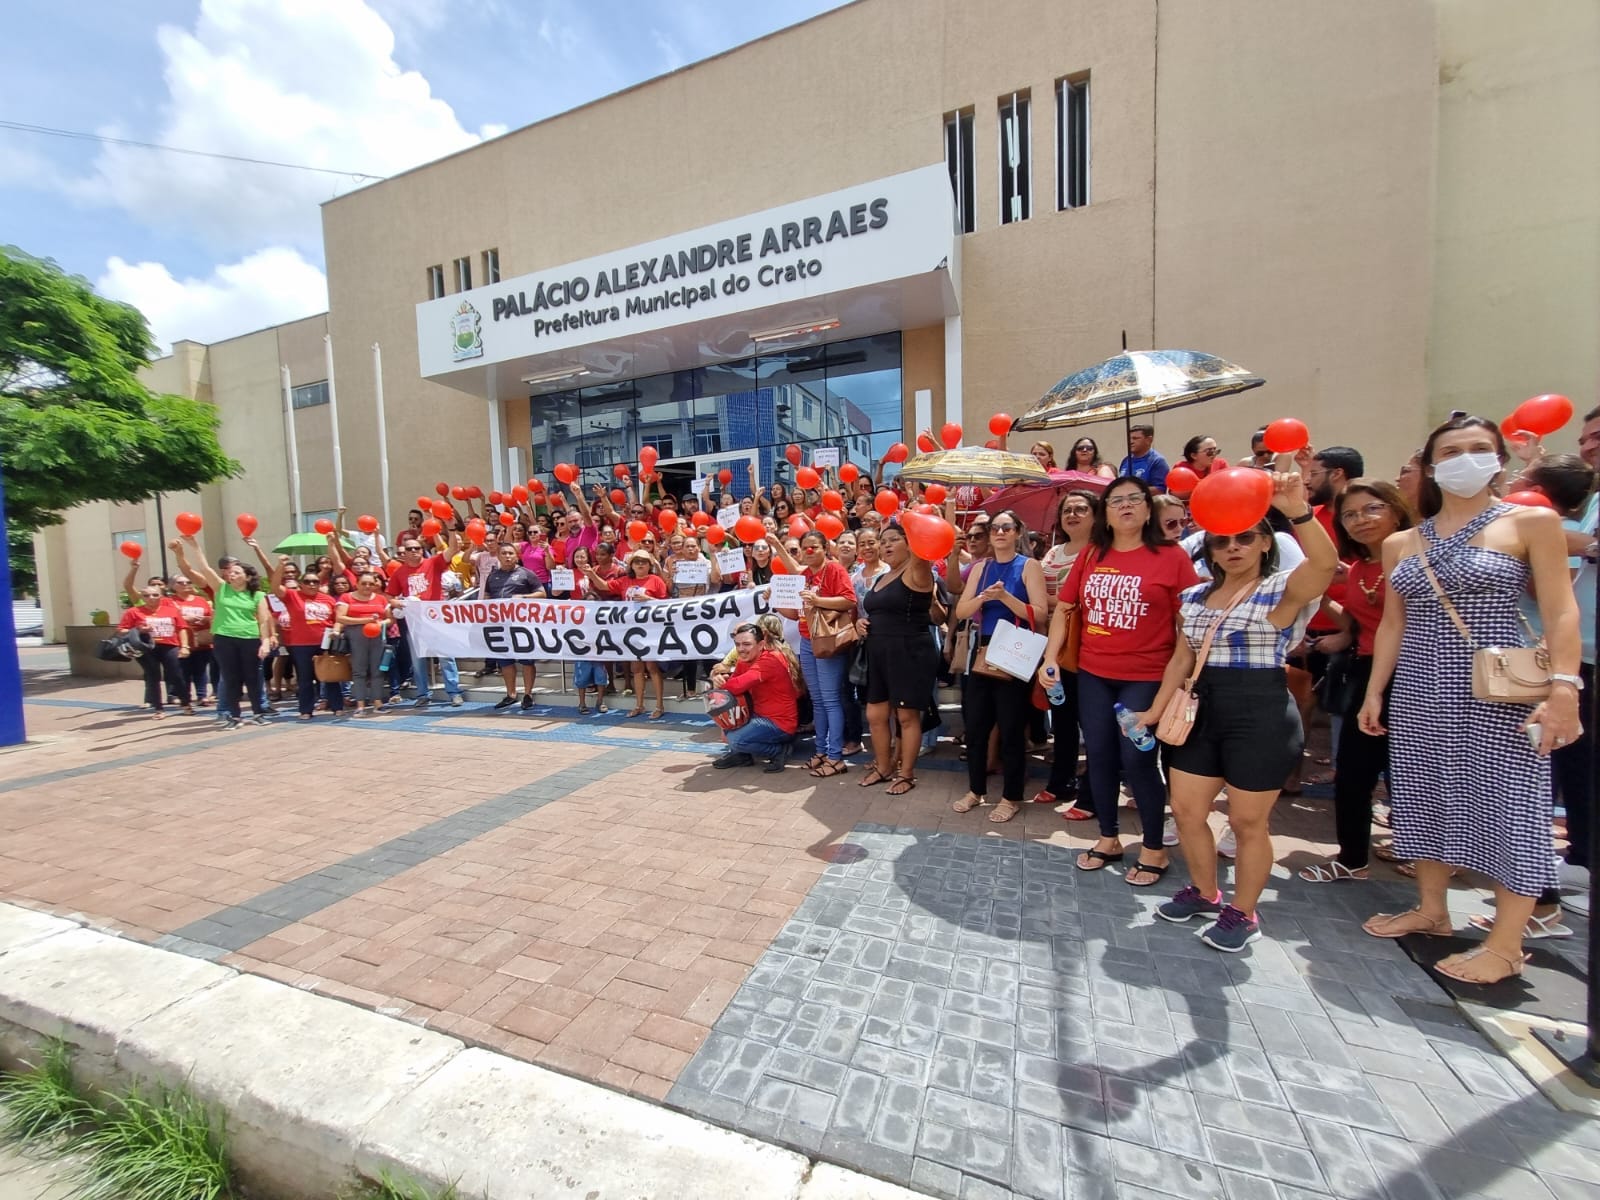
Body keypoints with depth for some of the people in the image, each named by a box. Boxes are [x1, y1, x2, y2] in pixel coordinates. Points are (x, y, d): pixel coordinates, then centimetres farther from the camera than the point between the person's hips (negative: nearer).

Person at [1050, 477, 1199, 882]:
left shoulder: (1171, 557, -5)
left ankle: (1154, 849, 24)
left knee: (1137, 760, 2)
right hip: (1092, 674, 4)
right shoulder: (1090, 556, 6)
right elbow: (1064, 609, 8)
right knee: (1099, 756, 11)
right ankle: (1108, 839, 30)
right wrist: (1050, 659, 1)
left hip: (1146, 677, -4)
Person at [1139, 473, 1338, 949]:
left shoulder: (1282, 590, -6)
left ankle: (1242, 914, 27)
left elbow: (1326, 562, -29)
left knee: (1248, 821, 6)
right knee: (1185, 810, 12)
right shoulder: (1195, 598, 10)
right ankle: (1204, 893, 35)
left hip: (1263, 715, -6)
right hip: (1204, 713, 6)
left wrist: (1298, 510, -43)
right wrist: (1155, 710, 10)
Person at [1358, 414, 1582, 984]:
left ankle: (1506, 944, 16)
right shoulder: (1400, 543, 9)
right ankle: (1432, 910, 27)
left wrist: (1563, 687, -16)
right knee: (1427, 799, 12)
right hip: (1418, 691, 4)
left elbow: (1560, 611, -6)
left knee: (1508, 807, 1)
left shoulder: (1532, 523, 0)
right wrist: (1374, 691, 9)